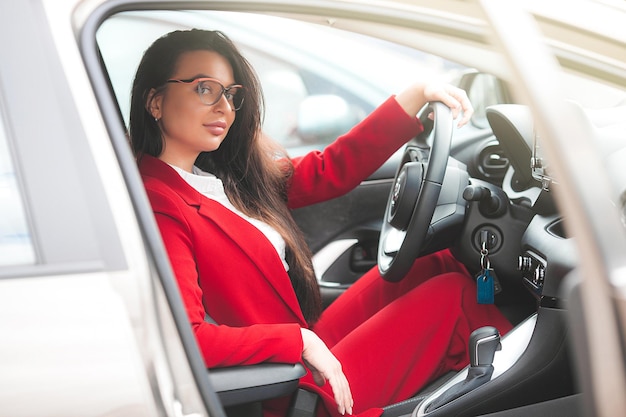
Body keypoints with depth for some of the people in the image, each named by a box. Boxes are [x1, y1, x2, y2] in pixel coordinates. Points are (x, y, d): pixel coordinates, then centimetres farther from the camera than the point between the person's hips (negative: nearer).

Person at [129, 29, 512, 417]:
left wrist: (416, 96, -3)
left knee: (436, 262, 10)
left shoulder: (228, 176, 6)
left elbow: (331, 170, 4)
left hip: (311, 343, 9)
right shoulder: (159, 206, -21)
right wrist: (303, 342, -24)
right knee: (451, 293, -1)